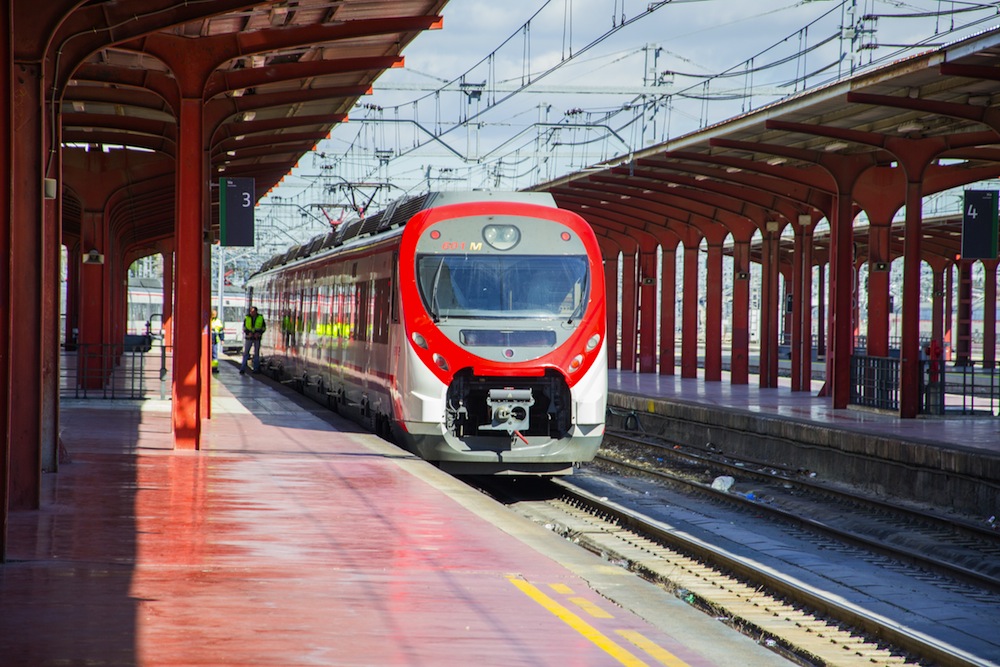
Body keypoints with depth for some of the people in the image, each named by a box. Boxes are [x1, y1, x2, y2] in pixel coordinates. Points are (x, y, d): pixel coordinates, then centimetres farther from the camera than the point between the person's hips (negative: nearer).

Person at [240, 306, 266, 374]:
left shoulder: (260, 318, 1)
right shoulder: (247, 317, -1)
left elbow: (263, 327, 5)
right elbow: (244, 327, 3)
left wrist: (259, 333, -12)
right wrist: (248, 333, -15)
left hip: (257, 338, 1)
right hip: (249, 338, -1)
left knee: (256, 353, 6)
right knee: (245, 353, -4)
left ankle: (256, 369, 13)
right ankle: (242, 369, -4)